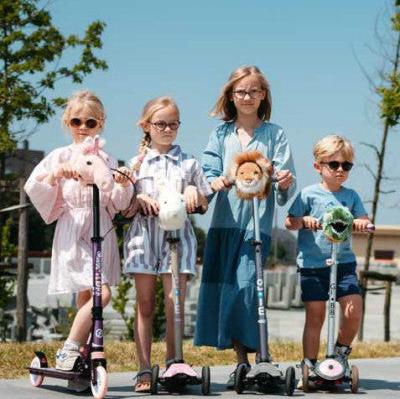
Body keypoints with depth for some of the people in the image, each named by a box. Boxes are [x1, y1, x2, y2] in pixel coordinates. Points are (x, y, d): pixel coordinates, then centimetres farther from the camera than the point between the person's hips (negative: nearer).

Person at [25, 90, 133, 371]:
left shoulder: (107, 160, 10)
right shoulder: (61, 157, 3)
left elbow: (118, 204, 6)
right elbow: (33, 188, -5)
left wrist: (124, 185, -14)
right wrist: (54, 175, -21)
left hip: (102, 232, 4)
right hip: (73, 232, -4)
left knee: (86, 296, 7)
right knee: (101, 292, -17)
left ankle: (79, 357, 14)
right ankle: (67, 353, -9)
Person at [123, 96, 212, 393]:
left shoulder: (189, 163, 12)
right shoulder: (137, 162, 12)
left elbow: (203, 206, 15)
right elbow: (126, 210, 10)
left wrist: (194, 192, -5)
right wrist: (140, 199, -10)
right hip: (144, 235, 1)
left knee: (175, 300, -10)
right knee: (145, 304, 1)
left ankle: (173, 364, -2)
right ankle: (145, 369, 3)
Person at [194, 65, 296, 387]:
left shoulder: (274, 135, 8)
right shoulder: (221, 135, 14)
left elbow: (284, 183, 2)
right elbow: (208, 174, 7)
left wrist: (285, 182, -22)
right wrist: (216, 182, -16)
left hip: (258, 222, -3)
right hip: (225, 220, 3)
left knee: (246, 285, -14)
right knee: (220, 286, 1)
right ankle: (242, 360, 9)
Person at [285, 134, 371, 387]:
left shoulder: (351, 196, 11)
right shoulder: (309, 194, 1)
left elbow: (365, 220, 4)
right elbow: (290, 222, -3)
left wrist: (359, 223, -18)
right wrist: (304, 221, -23)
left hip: (344, 263, 3)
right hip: (313, 263, -3)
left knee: (354, 312, -9)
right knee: (315, 317, 0)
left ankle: (342, 350, 16)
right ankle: (309, 365, 8)